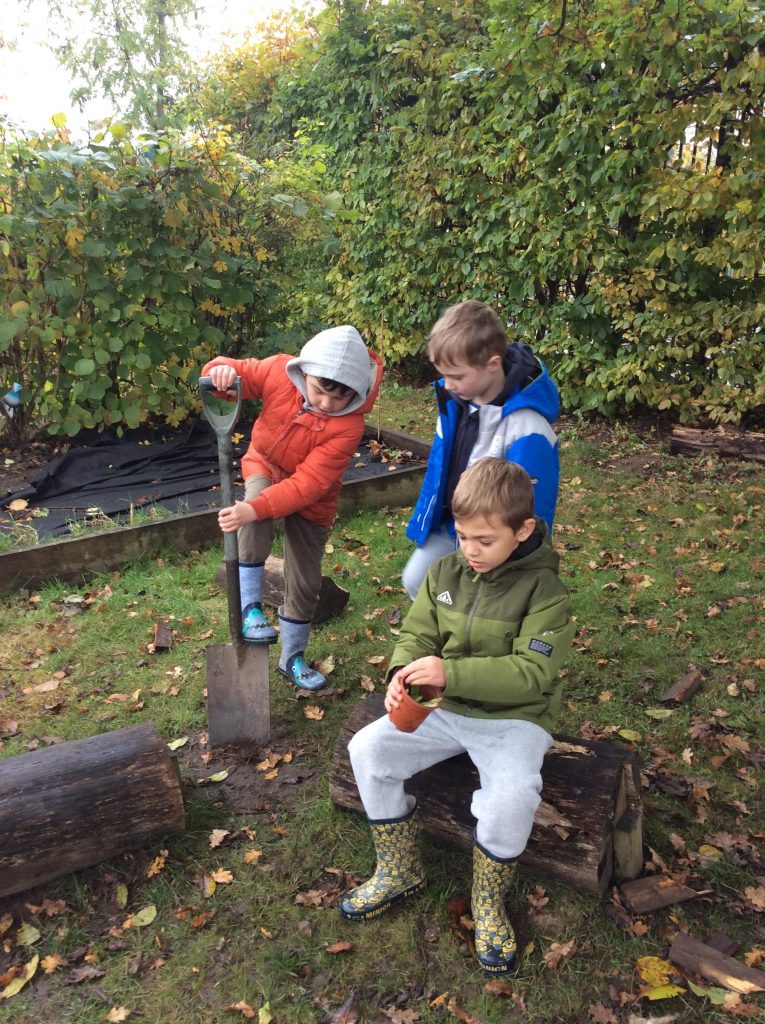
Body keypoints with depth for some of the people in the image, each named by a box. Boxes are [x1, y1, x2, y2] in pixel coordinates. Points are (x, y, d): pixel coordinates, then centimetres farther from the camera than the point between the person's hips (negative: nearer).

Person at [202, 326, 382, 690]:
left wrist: (256, 509, -48)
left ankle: (293, 658, 29)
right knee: (254, 520, -36)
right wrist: (221, 370, -41)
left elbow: (307, 484, -37)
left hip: (310, 499, -1)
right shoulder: (278, 371, -27)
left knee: (305, 582, 5)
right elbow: (234, 374, -15)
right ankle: (249, 607, -19)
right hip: (265, 468, 1)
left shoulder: (348, 425, -34)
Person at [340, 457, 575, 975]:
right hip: (444, 709, 5)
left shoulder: (544, 590, -16)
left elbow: (531, 673, -22)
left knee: (512, 796, -32)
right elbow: (417, 633, 3)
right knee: (368, 750, -11)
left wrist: (450, 673, -33)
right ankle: (400, 872, 11)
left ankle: (489, 902, 1)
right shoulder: (445, 572, 0)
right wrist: (403, 672, -21)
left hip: (513, 719, -5)